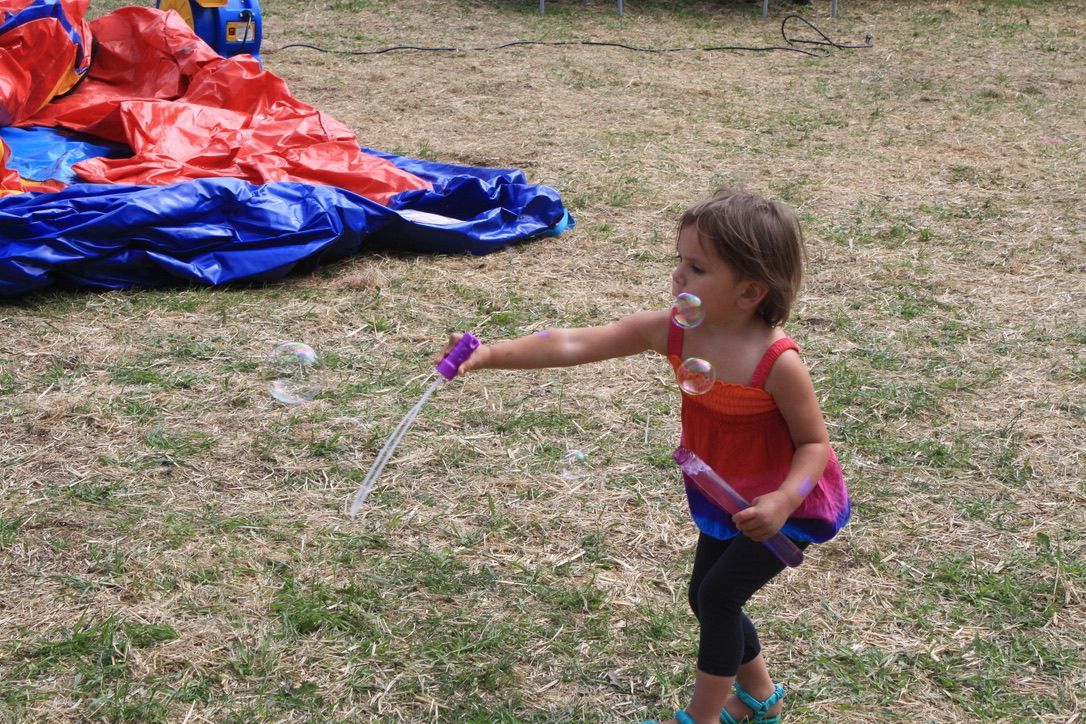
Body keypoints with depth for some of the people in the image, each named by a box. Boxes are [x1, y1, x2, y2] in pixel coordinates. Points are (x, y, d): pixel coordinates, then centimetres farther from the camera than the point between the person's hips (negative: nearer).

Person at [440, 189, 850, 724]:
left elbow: (815, 442, -20)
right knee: (704, 595, 17)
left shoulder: (777, 363, -32)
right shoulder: (671, 331, -18)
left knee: (719, 595, -8)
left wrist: (783, 499, -38)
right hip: (725, 495, 7)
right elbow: (575, 345, -22)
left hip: (786, 503, -7)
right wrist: (491, 355, -31)